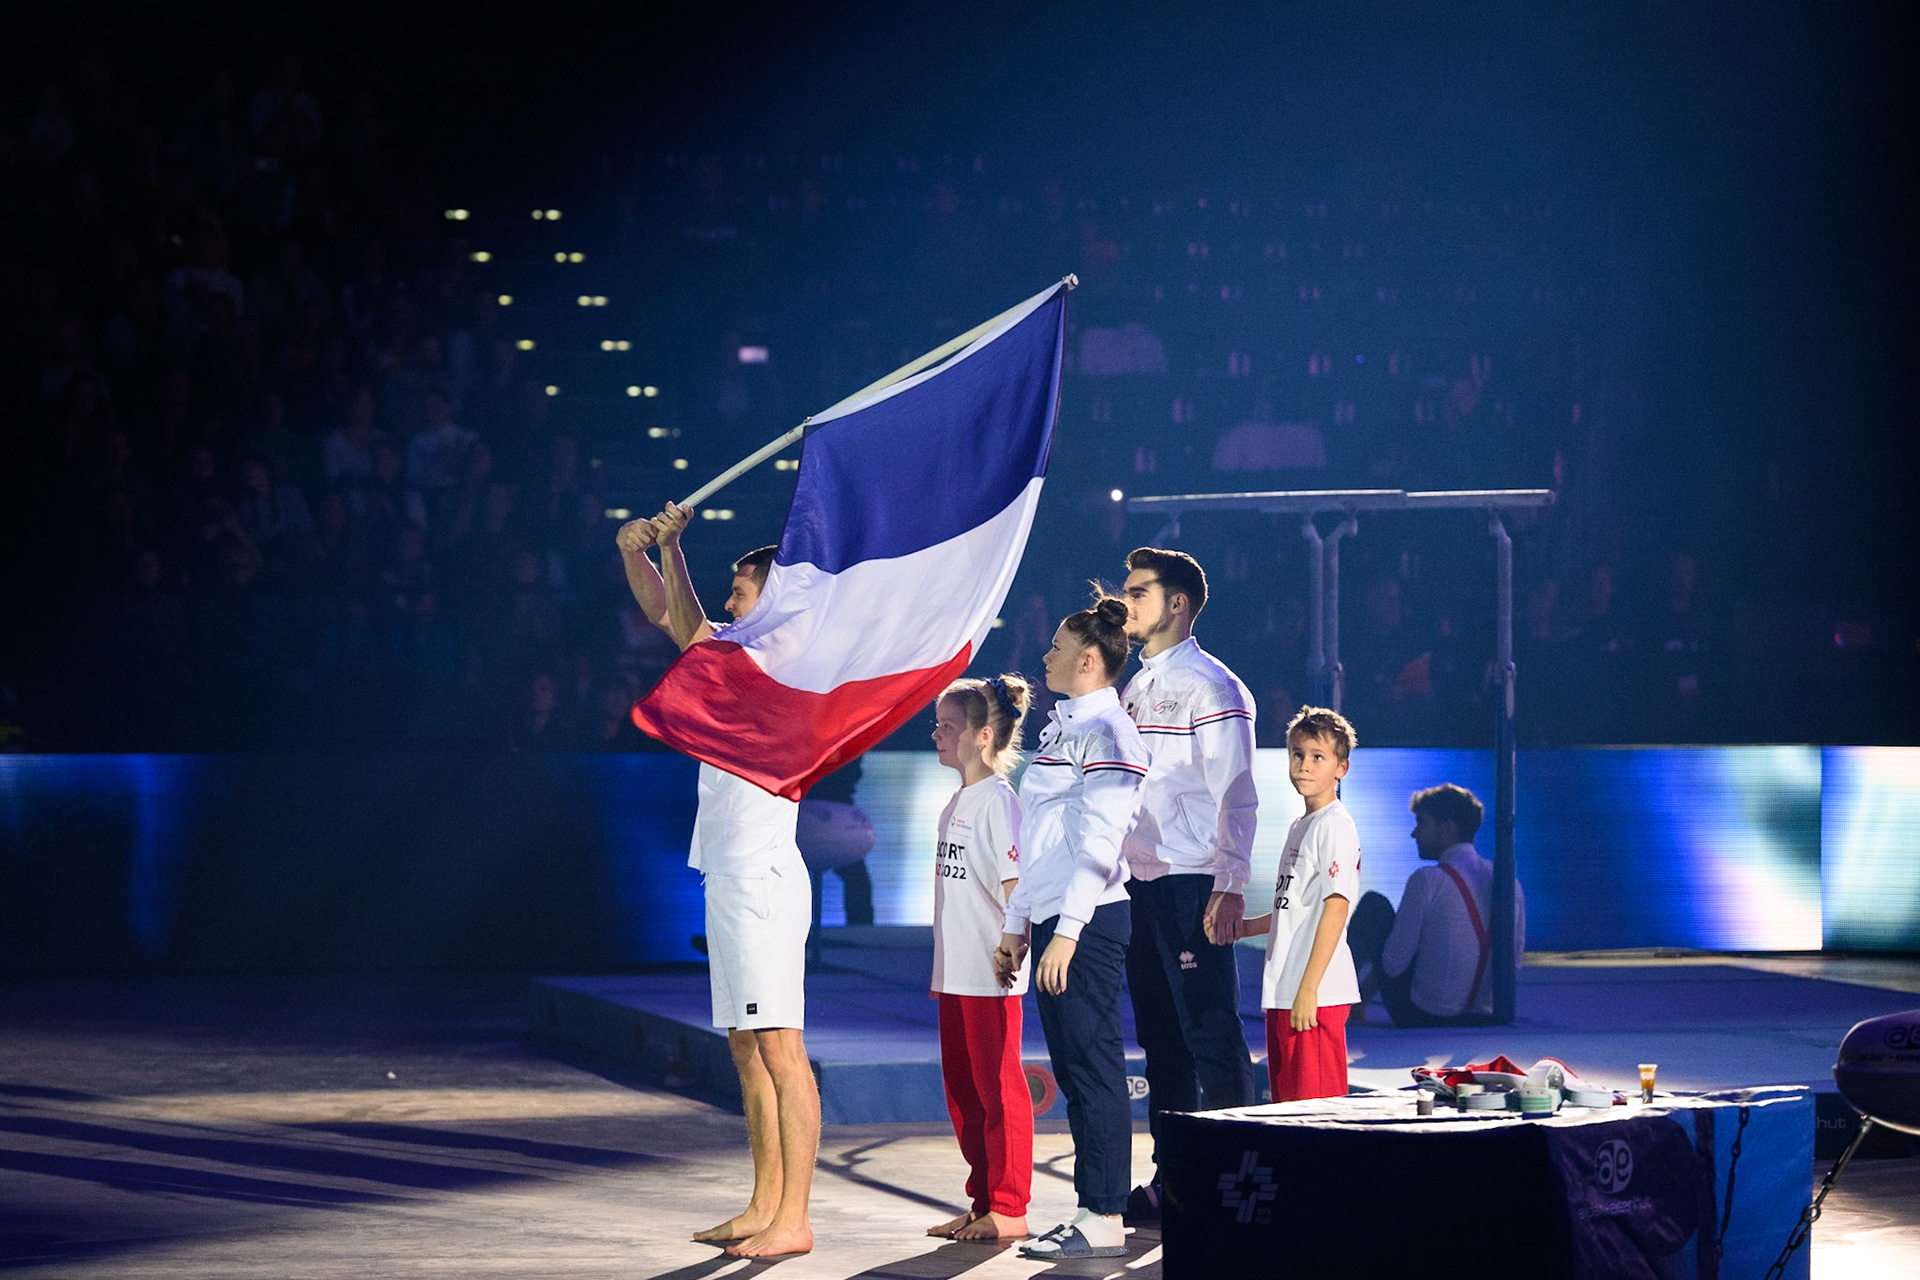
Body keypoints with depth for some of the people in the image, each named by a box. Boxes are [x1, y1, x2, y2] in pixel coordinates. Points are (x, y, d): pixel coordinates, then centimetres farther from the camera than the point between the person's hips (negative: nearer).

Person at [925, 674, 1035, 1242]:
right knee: (962, 1090, 13)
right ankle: (983, 1202, 20)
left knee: (998, 1089, -4)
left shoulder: (998, 801, -12)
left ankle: (1009, 1210, 1)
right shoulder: (956, 804, 15)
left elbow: (1016, 887, -16)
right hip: (956, 976, 10)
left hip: (991, 977, -9)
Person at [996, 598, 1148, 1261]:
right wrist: (1018, 926, 22)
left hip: (1089, 920, -10)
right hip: (1053, 919, 10)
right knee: (1073, 1070, 9)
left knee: (1093, 1065, -8)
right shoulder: (1061, 728, 18)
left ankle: (1105, 1219, -7)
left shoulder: (1106, 730, -10)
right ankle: (1093, 1211, 12)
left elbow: (1100, 843, -17)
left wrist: (1067, 931, -22)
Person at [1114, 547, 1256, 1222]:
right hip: (1140, 884, 9)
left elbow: (1235, 795, -13)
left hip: (1192, 883, -8)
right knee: (1160, 1035, 10)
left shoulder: (1209, 686, -7)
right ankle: (1171, 1183, 15)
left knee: (1211, 1033, -7)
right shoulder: (1137, 688, 18)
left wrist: (1230, 886, -19)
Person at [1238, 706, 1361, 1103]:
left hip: (1317, 995, -10)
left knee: (1317, 1099, -10)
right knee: (1287, 1102, 11)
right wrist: (1247, 926, 16)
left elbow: (1336, 909, -17)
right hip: (1283, 993, 10)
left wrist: (1308, 989, -21)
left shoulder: (1335, 826, -10)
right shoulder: (1300, 827, 18)